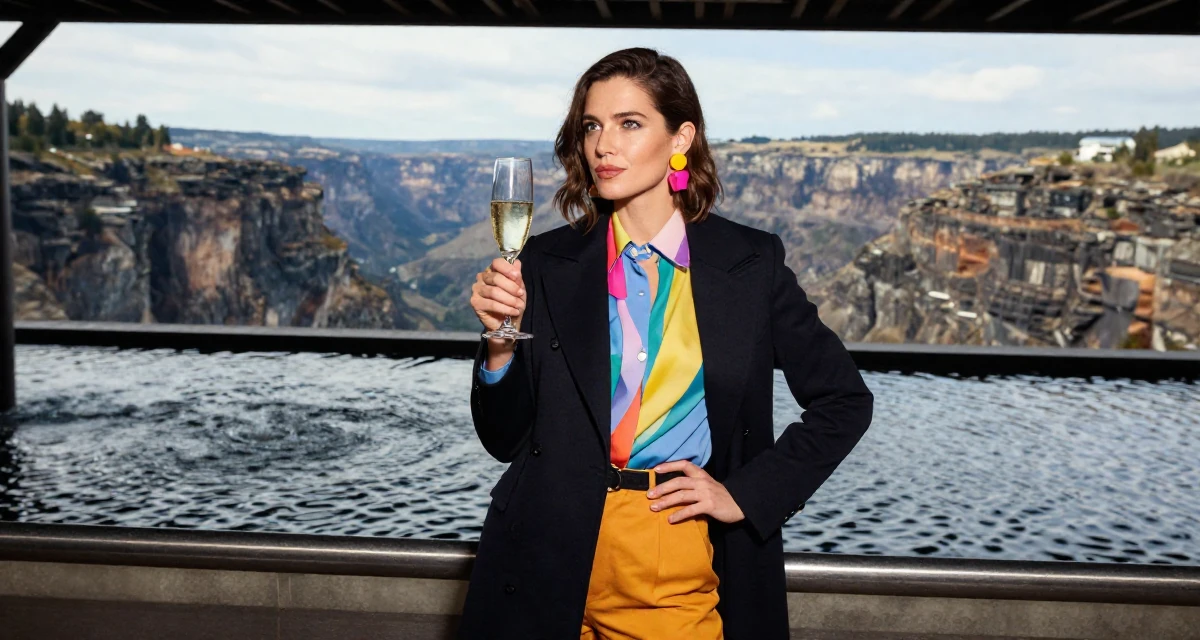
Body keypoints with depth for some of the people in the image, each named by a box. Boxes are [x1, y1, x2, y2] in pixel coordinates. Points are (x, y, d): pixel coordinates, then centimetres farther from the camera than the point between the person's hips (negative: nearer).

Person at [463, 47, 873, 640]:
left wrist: (746, 493, -4)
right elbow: (505, 439, 1)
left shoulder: (751, 261, -2)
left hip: (690, 568, -1)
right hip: (555, 562, 2)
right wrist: (500, 340, -16)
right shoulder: (547, 262, -1)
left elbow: (844, 400, 4)